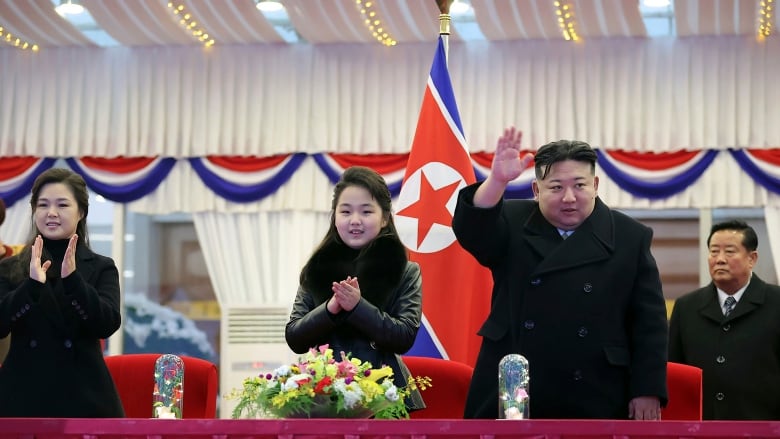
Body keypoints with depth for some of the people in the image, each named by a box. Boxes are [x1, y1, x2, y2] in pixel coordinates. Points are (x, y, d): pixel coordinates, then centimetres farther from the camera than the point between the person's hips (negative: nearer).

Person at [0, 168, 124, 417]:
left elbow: (107, 325, -8)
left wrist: (72, 278, -21)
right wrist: (32, 284, -19)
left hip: (82, 397, -1)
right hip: (23, 396, 1)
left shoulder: (101, 268, 7)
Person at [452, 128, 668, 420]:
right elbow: (471, 230, -17)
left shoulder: (629, 238, 2)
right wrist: (497, 180, -33)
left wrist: (648, 391, -4)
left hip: (594, 403, 0)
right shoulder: (513, 224, 4)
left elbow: (649, 322, 2)